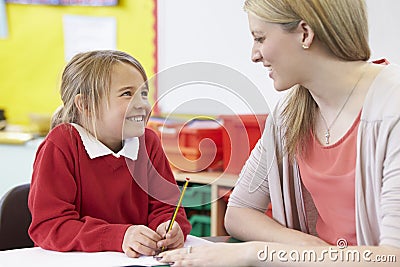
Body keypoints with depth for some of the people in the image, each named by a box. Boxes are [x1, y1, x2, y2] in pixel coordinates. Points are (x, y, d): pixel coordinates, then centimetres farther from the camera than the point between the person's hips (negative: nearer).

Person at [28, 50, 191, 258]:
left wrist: (169, 228, -16)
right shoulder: (60, 145, -10)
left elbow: (164, 205, 8)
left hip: (139, 260, 5)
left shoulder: (148, 142, 6)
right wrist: (120, 237, -26)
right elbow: (47, 226, -16)